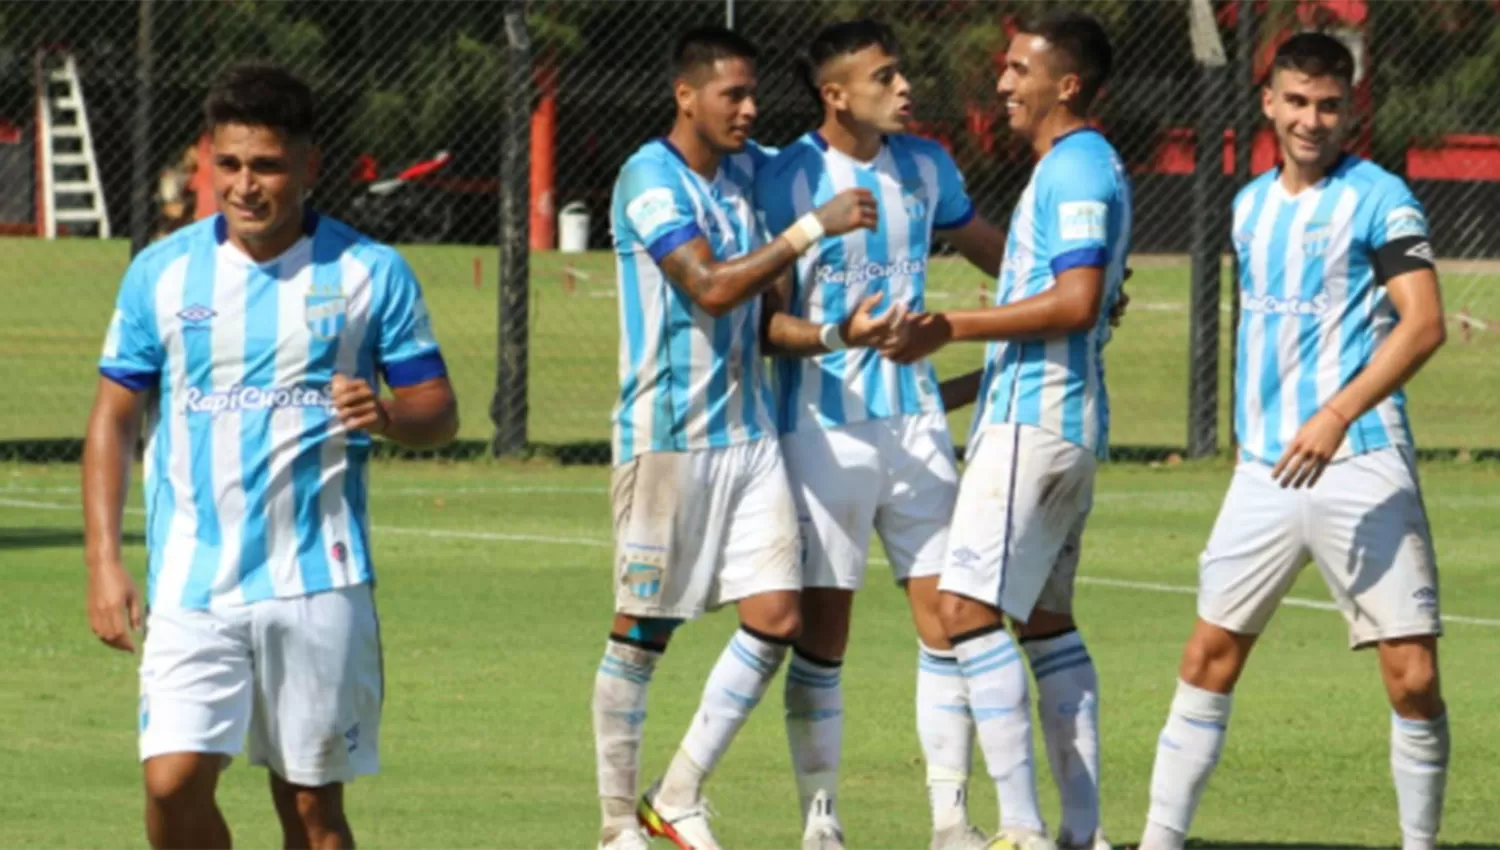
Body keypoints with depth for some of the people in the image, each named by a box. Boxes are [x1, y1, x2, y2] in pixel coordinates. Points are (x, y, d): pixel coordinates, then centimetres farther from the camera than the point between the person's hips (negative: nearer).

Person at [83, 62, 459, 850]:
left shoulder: (370, 273, 1)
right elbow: (113, 420, 10)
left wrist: (387, 414, -19)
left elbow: (439, 411, 5)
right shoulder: (161, 272, 4)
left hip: (319, 581, -1)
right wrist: (104, 562, 1)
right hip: (191, 584, 1)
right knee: (174, 781, -14)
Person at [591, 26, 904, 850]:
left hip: (747, 432, 7)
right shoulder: (650, 179, -12)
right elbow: (710, 287, -24)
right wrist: (813, 228, -24)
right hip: (667, 434, -7)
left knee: (775, 619, -2)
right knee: (642, 633, 2)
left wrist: (836, 333, -2)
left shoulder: (746, 172, 11)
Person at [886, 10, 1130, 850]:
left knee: (970, 610, -12)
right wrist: (954, 389, 28)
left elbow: (1076, 305, -24)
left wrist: (953, 328, -19)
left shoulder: (1076, 170, -14)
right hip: (1058, 418, 11)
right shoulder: (1079, 168, 18)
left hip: (1035, 423, -11)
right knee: (1047, 620, 12)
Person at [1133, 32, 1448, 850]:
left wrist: (1337, 416, -26)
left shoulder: (1379, 199, -6)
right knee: (1208, 657, 5)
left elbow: (1424, 322, -16)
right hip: (1264, 471, 6)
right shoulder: (1251, 206, 14)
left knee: (1412, 676, -9)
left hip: (1360, 467, -6)